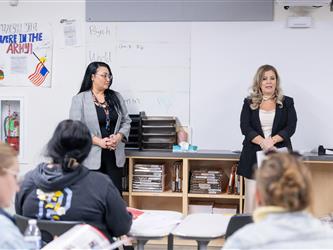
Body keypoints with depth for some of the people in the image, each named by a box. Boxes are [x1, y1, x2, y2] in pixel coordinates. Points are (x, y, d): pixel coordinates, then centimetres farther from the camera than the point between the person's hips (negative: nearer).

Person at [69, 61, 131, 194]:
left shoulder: (116, 97, 11)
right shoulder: (79, 99, -3)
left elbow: (126, 122, 12)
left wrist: (118, 137, -8)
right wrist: (99, 141, -18)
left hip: (115, 155, 4)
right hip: (92, 157, -4)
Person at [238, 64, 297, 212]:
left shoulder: (287, 103, 10)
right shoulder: (249, 103, 10)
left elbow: (291, 127, 0)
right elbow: (245, 127, -1)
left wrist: (272, 140, -16)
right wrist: (262, 142, -17)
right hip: (254, 157, 0)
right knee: (252, 201, -3)